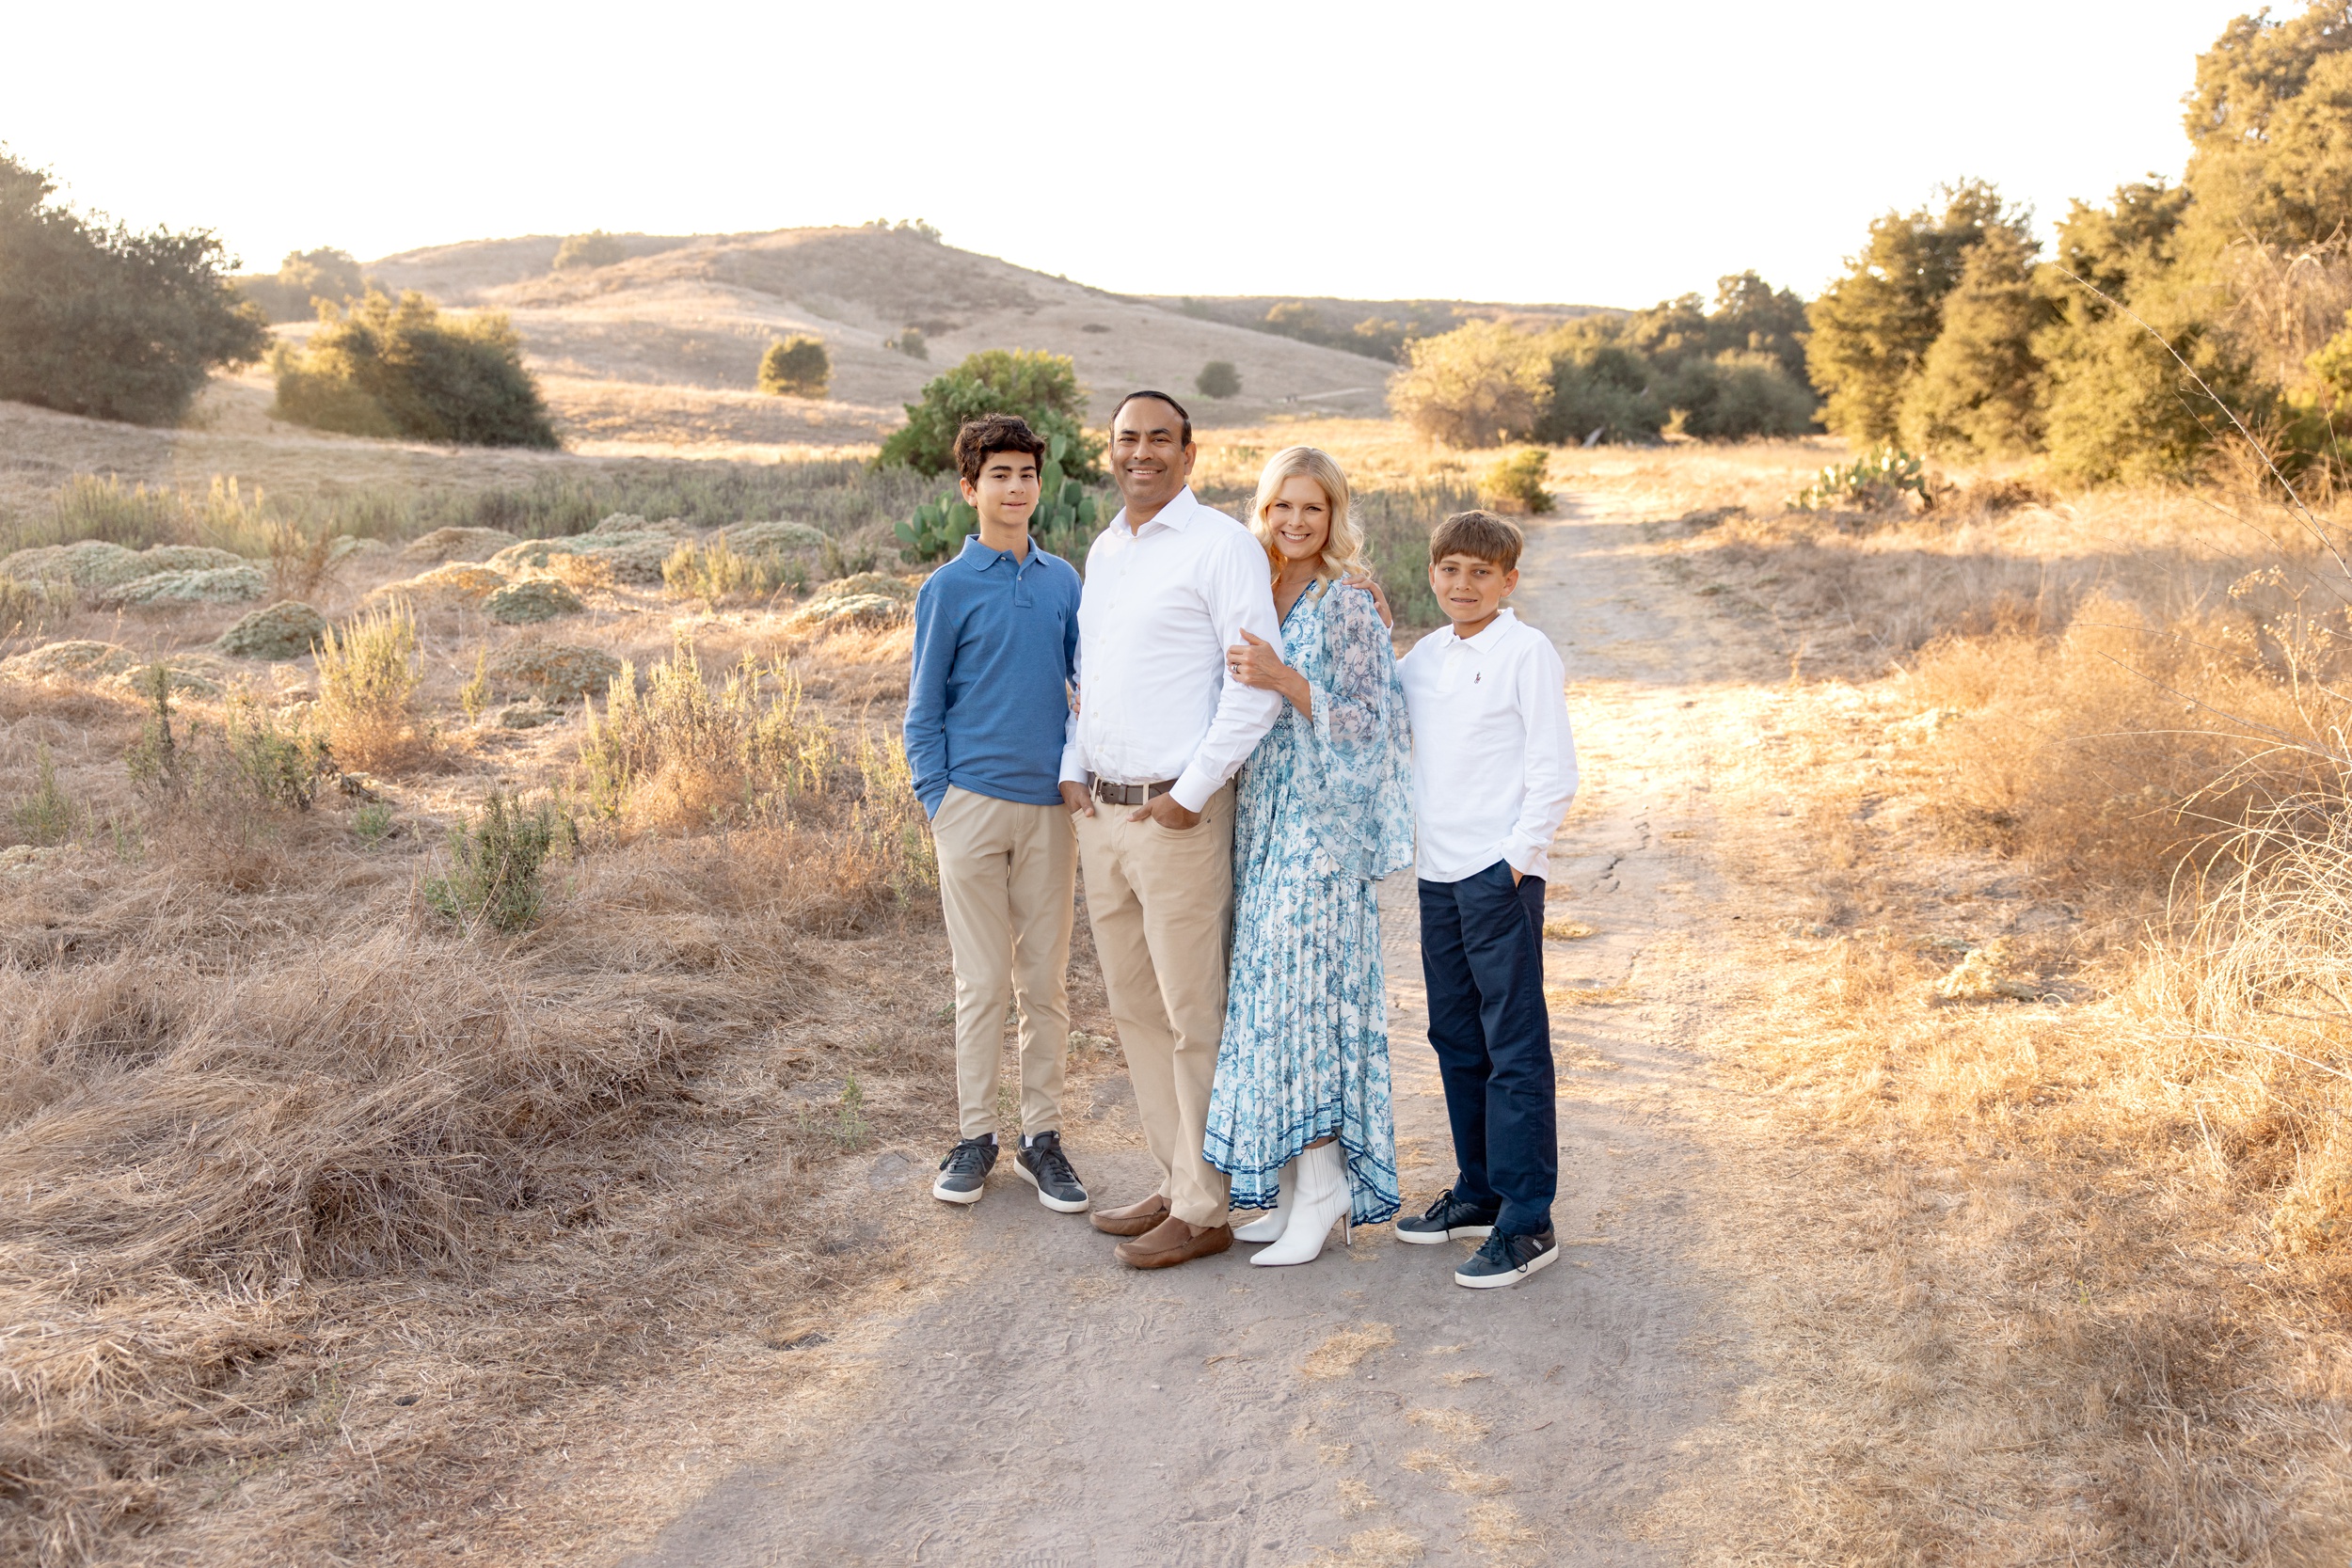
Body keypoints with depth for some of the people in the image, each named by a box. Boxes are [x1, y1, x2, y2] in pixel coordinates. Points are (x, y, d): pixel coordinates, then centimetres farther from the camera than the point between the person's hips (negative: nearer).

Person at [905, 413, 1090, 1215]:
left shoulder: (1064, 582, 8)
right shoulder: (948, 589, -1)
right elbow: (923, 710, 1)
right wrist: (939, 801, -5)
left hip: (1049, 806, 3)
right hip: (972, 806, -3)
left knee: (1046, 981, 8)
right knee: (983, 983, 4)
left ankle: (1041, 1137, 19)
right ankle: (976, 1137, 17)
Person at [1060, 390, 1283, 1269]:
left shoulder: (1220, 544, -7)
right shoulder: (1102, 552, 17)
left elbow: (1258, 679, -14)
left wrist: (1193, 791, -16)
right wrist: (1073, 767, 11)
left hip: (1176, 812, -8)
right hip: (1101, 811, 8)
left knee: (1194, 1016, -1)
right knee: (1134, 1009, 13)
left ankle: (1203, 1210, 9)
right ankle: (1174, 1184, 25)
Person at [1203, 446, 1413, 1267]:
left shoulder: (1349, 608, -7)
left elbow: (1365, 723, -13)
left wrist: (1283, 678, -22)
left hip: (1320, 828, -7)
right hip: (1260, 824, 7)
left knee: (1300, 989, -9)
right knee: (1268, 990, 7)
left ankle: (1323, 1185, 1)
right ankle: (1295, 1191, 15)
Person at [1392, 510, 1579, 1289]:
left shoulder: (1526, 651, -7)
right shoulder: (1425, 655, 13)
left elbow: (1555, 770, -9)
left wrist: (1518, 857, -14)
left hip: (1501, 874, -7)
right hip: (1439, 874, 7)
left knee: (1515, 1049, -4)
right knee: (1456, 1041, 15)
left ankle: (1526, 1220, 2)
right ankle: (1479, 1192, 28)